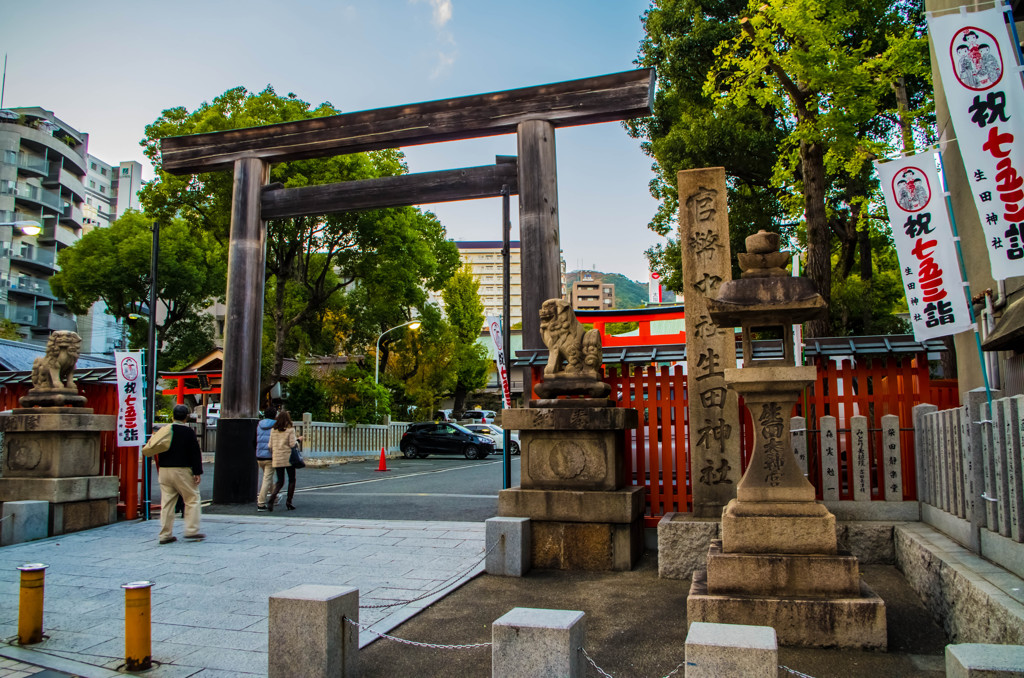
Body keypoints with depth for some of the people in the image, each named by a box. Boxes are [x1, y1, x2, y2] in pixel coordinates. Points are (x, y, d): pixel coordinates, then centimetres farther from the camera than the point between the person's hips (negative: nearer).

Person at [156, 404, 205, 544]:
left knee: (166, 502, 7)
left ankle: (165, 534, 8)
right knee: (192, 499, 4)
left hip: (164, 470, 6)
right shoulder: (188, 432, -8)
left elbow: (159, 452, 17)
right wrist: (197, 472, -7)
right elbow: (195, 454, -10)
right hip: (182, 470, -5)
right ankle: (192, 530, 1)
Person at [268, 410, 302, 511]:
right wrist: (298, 440, 6)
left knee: (280, 481, 11)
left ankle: (272, 498, -12)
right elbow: (292, 444, -12)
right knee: (292, 480, 12)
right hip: (288, 458, -4)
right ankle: (289, 502, 9)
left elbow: (270, 445, 6)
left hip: (277, 459, 4)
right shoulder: (290, 430, -8)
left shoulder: (273, 430, 4)